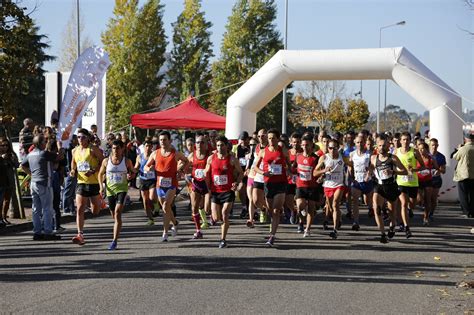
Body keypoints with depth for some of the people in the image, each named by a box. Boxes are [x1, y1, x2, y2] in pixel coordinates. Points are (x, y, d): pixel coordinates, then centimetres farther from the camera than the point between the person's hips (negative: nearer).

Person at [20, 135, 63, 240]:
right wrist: (59, 147, 6)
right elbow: (59, 156, -9)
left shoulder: (30, 154, 11)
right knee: (47, 209, -4)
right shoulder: (44, 153, -13)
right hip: (44, 183, -8)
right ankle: (48, 233, -4)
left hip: (34, 183, 8)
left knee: (36, 209, 10)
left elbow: (23, 165, 23)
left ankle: (37, 232, 12)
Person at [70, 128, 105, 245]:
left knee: (95, 211, 9)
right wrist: (73, 170, 5)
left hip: (94, 182, -3)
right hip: (81, 182, 3)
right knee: (80, 209, -9)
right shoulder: (75, 151, 8)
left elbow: (103, 162, -8)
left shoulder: (93, 149, -8)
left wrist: (93, 171, -20)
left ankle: (101, 201, 45)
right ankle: (80, 235, -10)